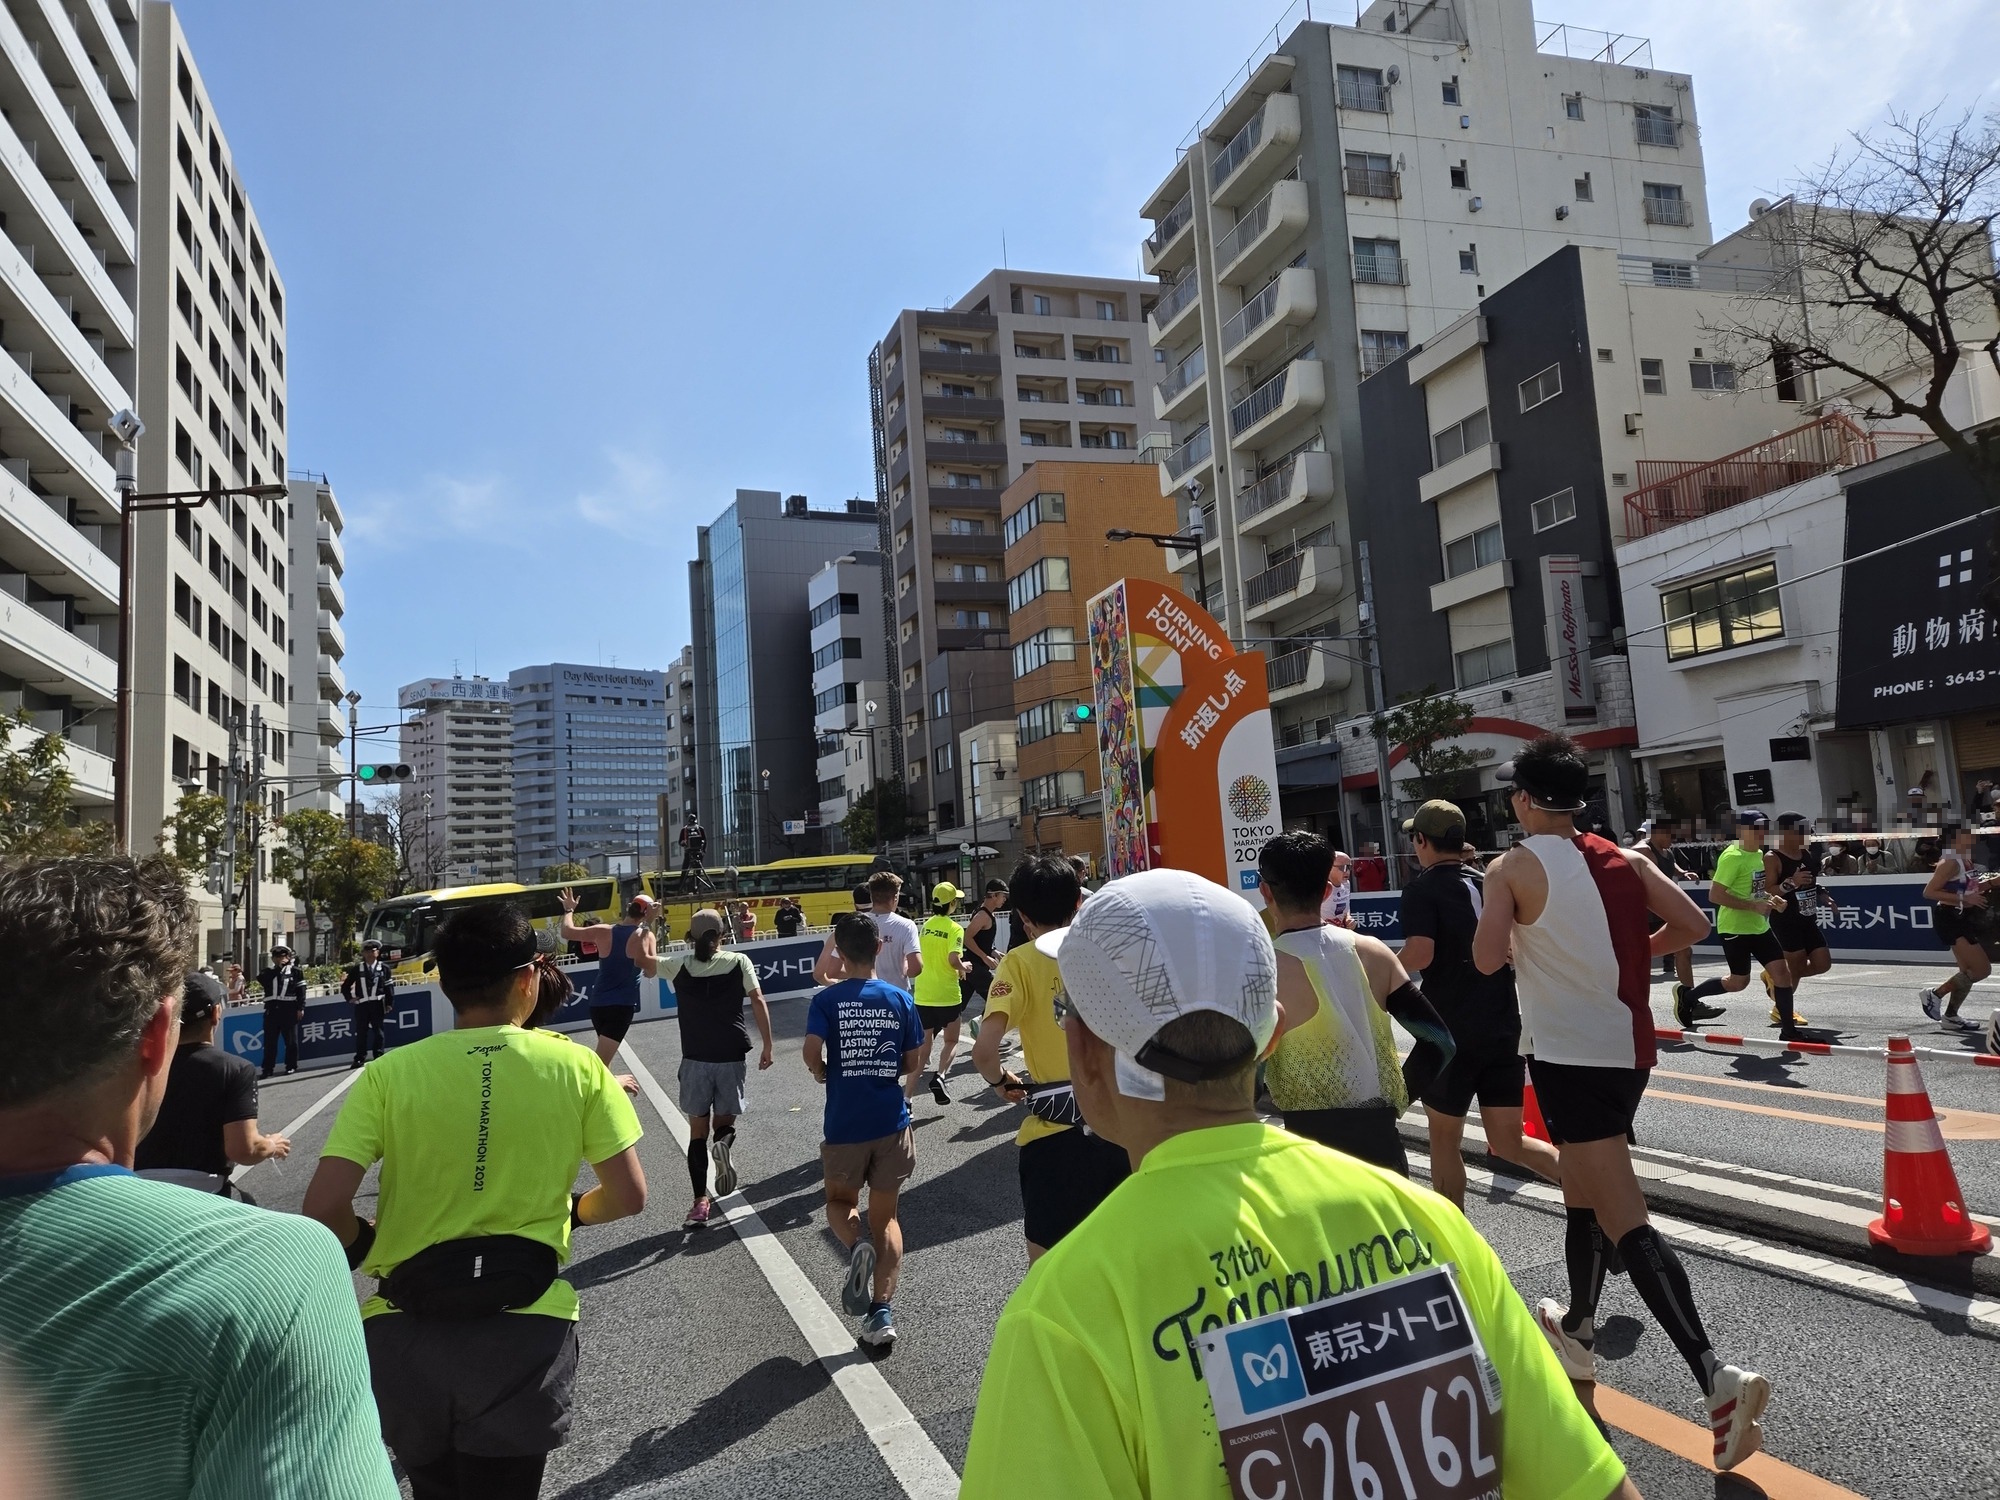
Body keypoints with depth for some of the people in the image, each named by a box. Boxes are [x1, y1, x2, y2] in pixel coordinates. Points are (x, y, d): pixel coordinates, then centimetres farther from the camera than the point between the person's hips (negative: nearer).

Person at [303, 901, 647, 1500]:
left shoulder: (388, 1074, -8)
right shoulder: (576, 1066, -7)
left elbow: (323, 1209, -12)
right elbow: (627, 1196, -4)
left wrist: (367, 1249, 9)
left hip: (405, 1333, 2)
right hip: (523, 1334, -1)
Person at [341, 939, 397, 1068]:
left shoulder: (384, 968, 4)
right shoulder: (357, 969, 8)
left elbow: (389, 986, 3)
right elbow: (345, 986, 16)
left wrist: (389, 1003, -3)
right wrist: (349, 998, 4)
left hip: (377, 1004, -1)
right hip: (361, 1004, 1)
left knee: (378, 1031, 4)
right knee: (361, 1032, 1)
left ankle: (379, 1056, 9)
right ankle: (359, 1058, 5)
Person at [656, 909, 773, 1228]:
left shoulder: (679, 965, -1)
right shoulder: (739, 962, -2)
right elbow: (758, 1002, -7)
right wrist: (767, 1046, -1)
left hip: (695, 1059, 0)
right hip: (731, 1057, 0)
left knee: (698, 1130, 9)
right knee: (725, 1120, 15)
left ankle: (701, 1201, 5)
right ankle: (723, 1143, -19)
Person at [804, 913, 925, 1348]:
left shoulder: (827, 999, -8)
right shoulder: (901, 999, -1)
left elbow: (812, 1054, -18)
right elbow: (913, 1062, 2)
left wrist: (825, 1073, 2)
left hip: (844, 1124, -2)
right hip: (891, 1121, 2)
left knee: (840, 1201, 21)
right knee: (885, 1217, 14)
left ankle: (857, 1245, -11)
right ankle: (882, 1313, 5)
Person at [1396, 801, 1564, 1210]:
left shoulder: (1422, 889, -10)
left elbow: (1419, 954, -23)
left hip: (1451, 1033, -6)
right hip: (1505, 1029, 6)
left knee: (1445, 1141, 11)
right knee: (1508, 1141, 11)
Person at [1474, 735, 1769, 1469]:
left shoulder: (1513, 868, -11)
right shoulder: (1624, 859, 7)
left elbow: (1487, 959, -20)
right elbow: (1693, 925, 4)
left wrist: (1520, 942, 2)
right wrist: (1624, 953, 16)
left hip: (1569, 1057, -7)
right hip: (1626, 1049, 7)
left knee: (1624, 1223, -7)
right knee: (1583, 1198, 24)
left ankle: (1718, 1378, -16)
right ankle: (1575, 1331, 40)